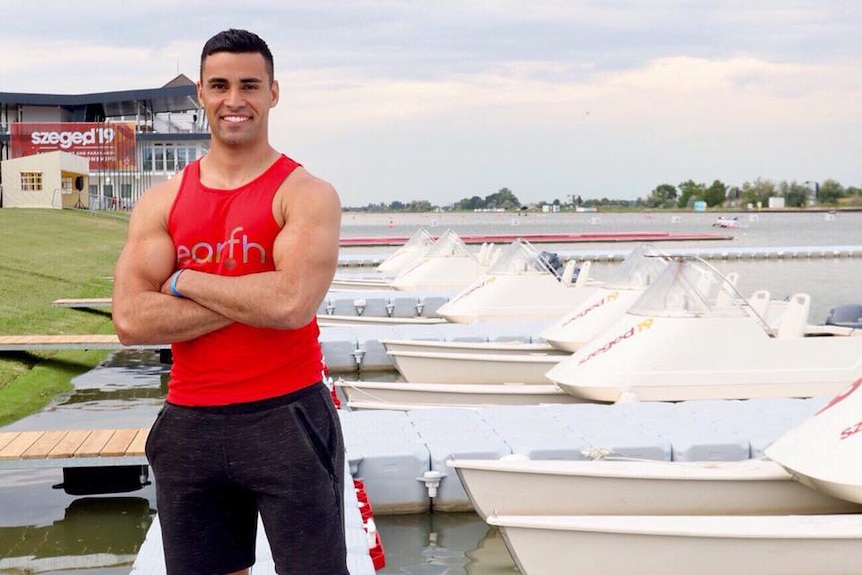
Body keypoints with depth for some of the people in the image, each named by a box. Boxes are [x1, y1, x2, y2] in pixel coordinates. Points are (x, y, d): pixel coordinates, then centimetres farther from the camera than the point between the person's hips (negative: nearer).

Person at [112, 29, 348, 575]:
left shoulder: (306, 194, -5)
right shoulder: (162, 201, 6)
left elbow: (292, 304, -22)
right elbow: (130, 319, -7)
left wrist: (184, 281, -9)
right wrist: (250, 299, -13)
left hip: (287, 418, -4)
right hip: (189, 426, 4)